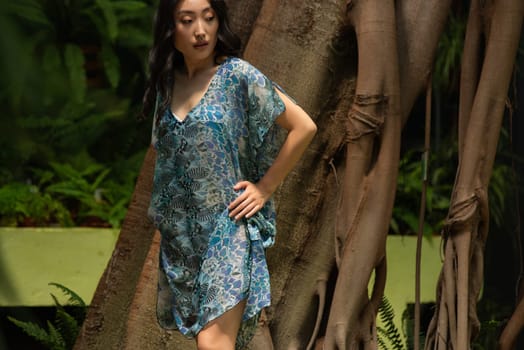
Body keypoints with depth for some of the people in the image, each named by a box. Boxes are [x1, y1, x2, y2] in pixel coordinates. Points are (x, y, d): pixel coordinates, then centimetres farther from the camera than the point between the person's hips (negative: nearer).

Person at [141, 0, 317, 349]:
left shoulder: (238, 76, -8)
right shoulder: (167, 82, 9)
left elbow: (303, 126, -7)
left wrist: (265, 188, -6)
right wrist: (162, 216, 15)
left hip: (228, 230, -6)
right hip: (182, 234, 6)